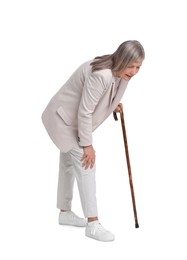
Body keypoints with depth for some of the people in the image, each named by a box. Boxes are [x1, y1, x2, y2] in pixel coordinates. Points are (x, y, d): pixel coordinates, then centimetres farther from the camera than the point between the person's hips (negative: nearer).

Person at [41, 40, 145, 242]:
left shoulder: (119, 72, -7)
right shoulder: (101, 74, -34)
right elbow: (85, 112, -29)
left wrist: (112, 106, 2)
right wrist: (87, 145, -22)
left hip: (73, 119, 9)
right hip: (64, 119, -9)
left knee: (70, 164, 18)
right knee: (85, 165, -11)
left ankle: (65, 213, 33)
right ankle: (92, 224, -8)